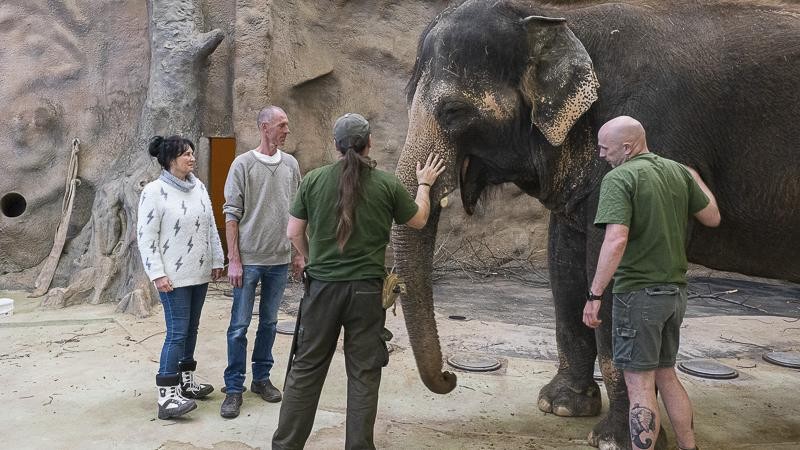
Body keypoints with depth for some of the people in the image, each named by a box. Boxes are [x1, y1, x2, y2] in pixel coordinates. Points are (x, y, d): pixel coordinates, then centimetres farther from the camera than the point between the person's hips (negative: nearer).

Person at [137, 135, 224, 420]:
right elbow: (146, 237, -12)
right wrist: (157, 274, -17)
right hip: (174, 277, -7)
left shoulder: (199, 187, 7)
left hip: (200, 273, 7)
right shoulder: (155, 191, -12)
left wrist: (216, 260, 13)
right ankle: (167, 397, -5)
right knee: (177, 332, -9)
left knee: (191, 329, 15)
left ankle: (186, 380, 28)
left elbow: (211, 227, 14)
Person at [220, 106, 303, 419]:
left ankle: (262, 378, 27)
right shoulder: (243, 164, -6)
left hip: (280, 260, 4)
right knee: (239, 325, 2)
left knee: (269, 322, 14)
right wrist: (233, 259, -11)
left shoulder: (291, 164, 6)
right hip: (249, 259, -4)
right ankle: (234, 389, 11)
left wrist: (299, 253, 10)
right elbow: (232, 214, -7)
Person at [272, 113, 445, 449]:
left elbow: (294, 232, 4)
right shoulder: (387, 184, -4)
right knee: (363, 374, 9)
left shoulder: (314, 180, -3)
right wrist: (424, 185, 28)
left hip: (322, 286, 1)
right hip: (366, 288, -1)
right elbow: (418, 220, 11)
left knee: (306, 368, 11)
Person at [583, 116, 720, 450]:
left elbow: (616, 239, -26)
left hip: (639, 292, -8)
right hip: (674, 291, 8)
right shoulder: (679, 172, 7)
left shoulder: (619, 178, -14)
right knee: (666, 376, 20)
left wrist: (595, 295, -23)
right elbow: (712, 218, 17)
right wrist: (697, 180, 33)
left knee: (640, 385, -2)